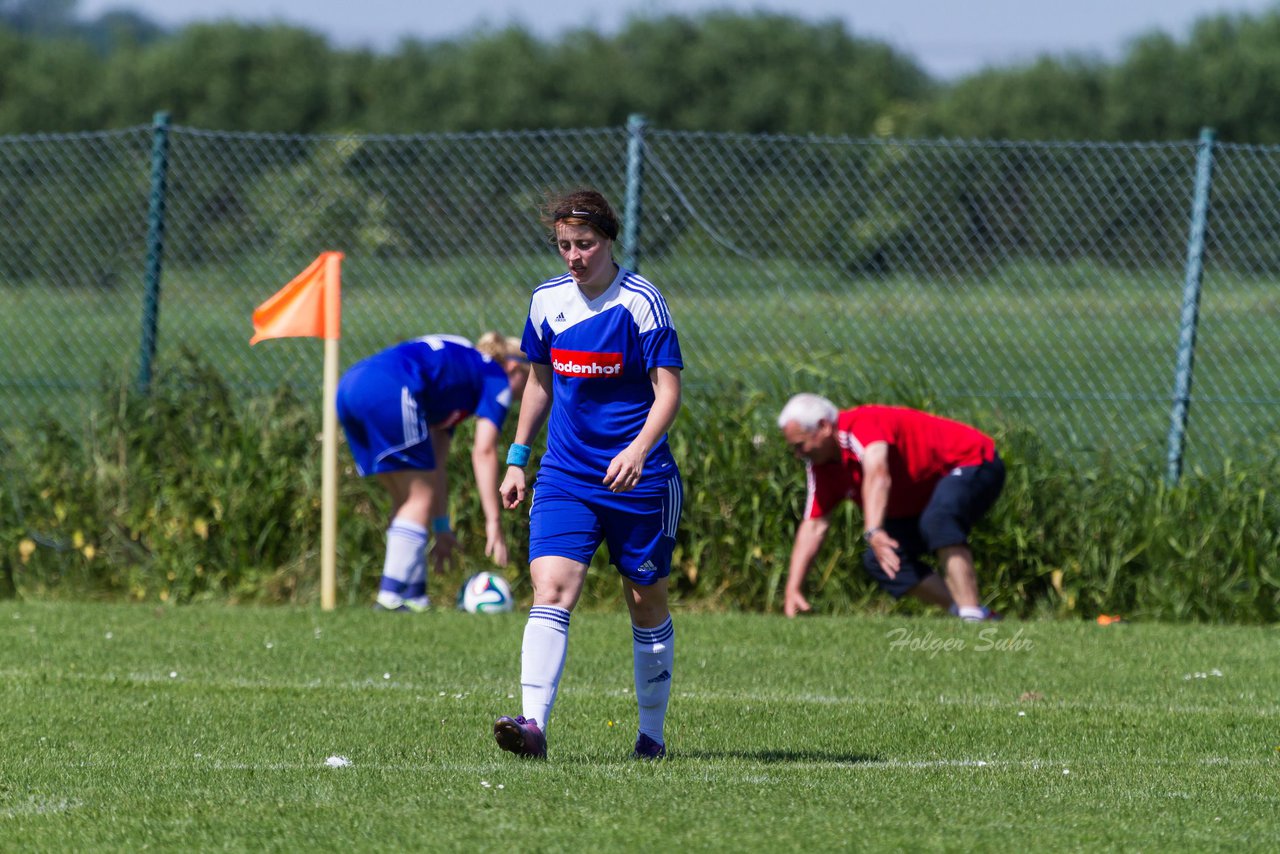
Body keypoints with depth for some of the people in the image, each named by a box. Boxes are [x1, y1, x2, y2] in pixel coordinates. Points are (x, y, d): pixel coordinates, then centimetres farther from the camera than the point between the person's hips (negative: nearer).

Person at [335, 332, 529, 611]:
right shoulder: (498, 378, 13)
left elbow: (435, 463, 35)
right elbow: (483, 451, 1)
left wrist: (441, 527, 37)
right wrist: (494, 521, 1)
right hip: (389, 390, -9)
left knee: (406, 499, 17)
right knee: (420, 496, 1)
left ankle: (414, 596, 13)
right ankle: (390, 596, -5)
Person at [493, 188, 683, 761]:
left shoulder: (640, 302, -10)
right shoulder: (547, 301, 5)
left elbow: (668, 392, -13)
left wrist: (638, 450, -29)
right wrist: (517, 459, 17)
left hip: (637, 479, -3)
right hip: (564, 476, 3)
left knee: (647, 605, 8)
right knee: (551, 591, -16)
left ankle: (652, 733, 23)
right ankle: (533, 724, -27)